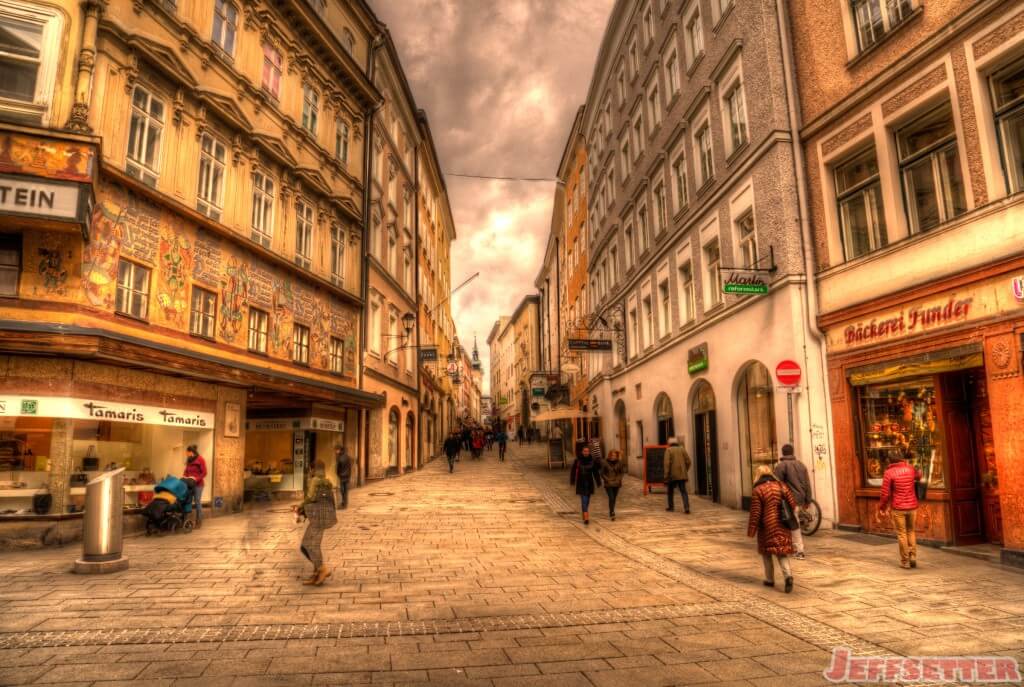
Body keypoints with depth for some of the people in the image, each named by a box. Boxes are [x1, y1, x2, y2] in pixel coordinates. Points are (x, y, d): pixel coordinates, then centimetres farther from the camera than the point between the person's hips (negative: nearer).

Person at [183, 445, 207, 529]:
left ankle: (199, 522, 5)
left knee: (197, 502, -2)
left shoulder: (200, 460, -8)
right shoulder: (188, 460, 10)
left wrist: (196, 478, -20)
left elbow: (204, 473, -10)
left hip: (198, 484, -6)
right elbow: (186, 471, 19)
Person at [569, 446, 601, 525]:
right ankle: (586, 518, -16)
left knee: (587, 499, 15)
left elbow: (596, 472, 3)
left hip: (589, 483, 3)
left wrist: (598, 483, 1)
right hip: (581, 483, -3)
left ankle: (584, 515, 34)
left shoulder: (592, 461, -1)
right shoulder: (577, 460, -8)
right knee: (583, 499, -10)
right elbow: (573, 471, -5)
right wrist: (572, 481, -10)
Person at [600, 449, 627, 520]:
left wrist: (619, 479, -4)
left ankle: (611, 512, 28)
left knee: (614, 498, 11)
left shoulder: (619, 463, -1)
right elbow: (602, 473, -2)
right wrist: (607, 480, -11)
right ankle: (612, 513, -15)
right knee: (611, 498, -14)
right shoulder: (605, 463, -7)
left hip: (616, 483, 3)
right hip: (608, 484, -3)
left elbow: (622, 472, 10)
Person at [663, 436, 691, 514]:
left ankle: (671, 506, 24)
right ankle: (686, 507, -16)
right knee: (683, 491, 0)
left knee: (671, 490, 15)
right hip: (682, 474, 2)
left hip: (672, 475, -2)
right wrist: (685, 471, 16)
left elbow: (667, 463, -13)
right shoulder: (682, 449, 8)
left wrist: (666, 475, -12)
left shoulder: (668, 450, -3)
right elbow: (688, 461, 3)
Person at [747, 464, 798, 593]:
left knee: (766, 552, 14)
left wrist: (751, 530, -2)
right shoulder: (781, 486, 3)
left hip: (767, 527, -3)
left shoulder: (757, 490, -9)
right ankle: (788, 575, -13)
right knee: (782, 551, 9)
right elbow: (793, 505, 5)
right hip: (782, 526, 3)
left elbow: (755, 513, -10)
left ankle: (770, 579, 21)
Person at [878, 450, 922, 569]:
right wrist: (908, 463, 30)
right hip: (912, 506, 4)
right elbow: (919, 476, 27)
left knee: (901, 534, 7)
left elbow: (885, 493, -11)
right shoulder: (910, 469, 0)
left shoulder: (889, 472, -12)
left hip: (898, 508, -4)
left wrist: (881, 507, 1)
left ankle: (905, 561, 13)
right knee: (910, 531, 20)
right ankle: (913, 557, 15)